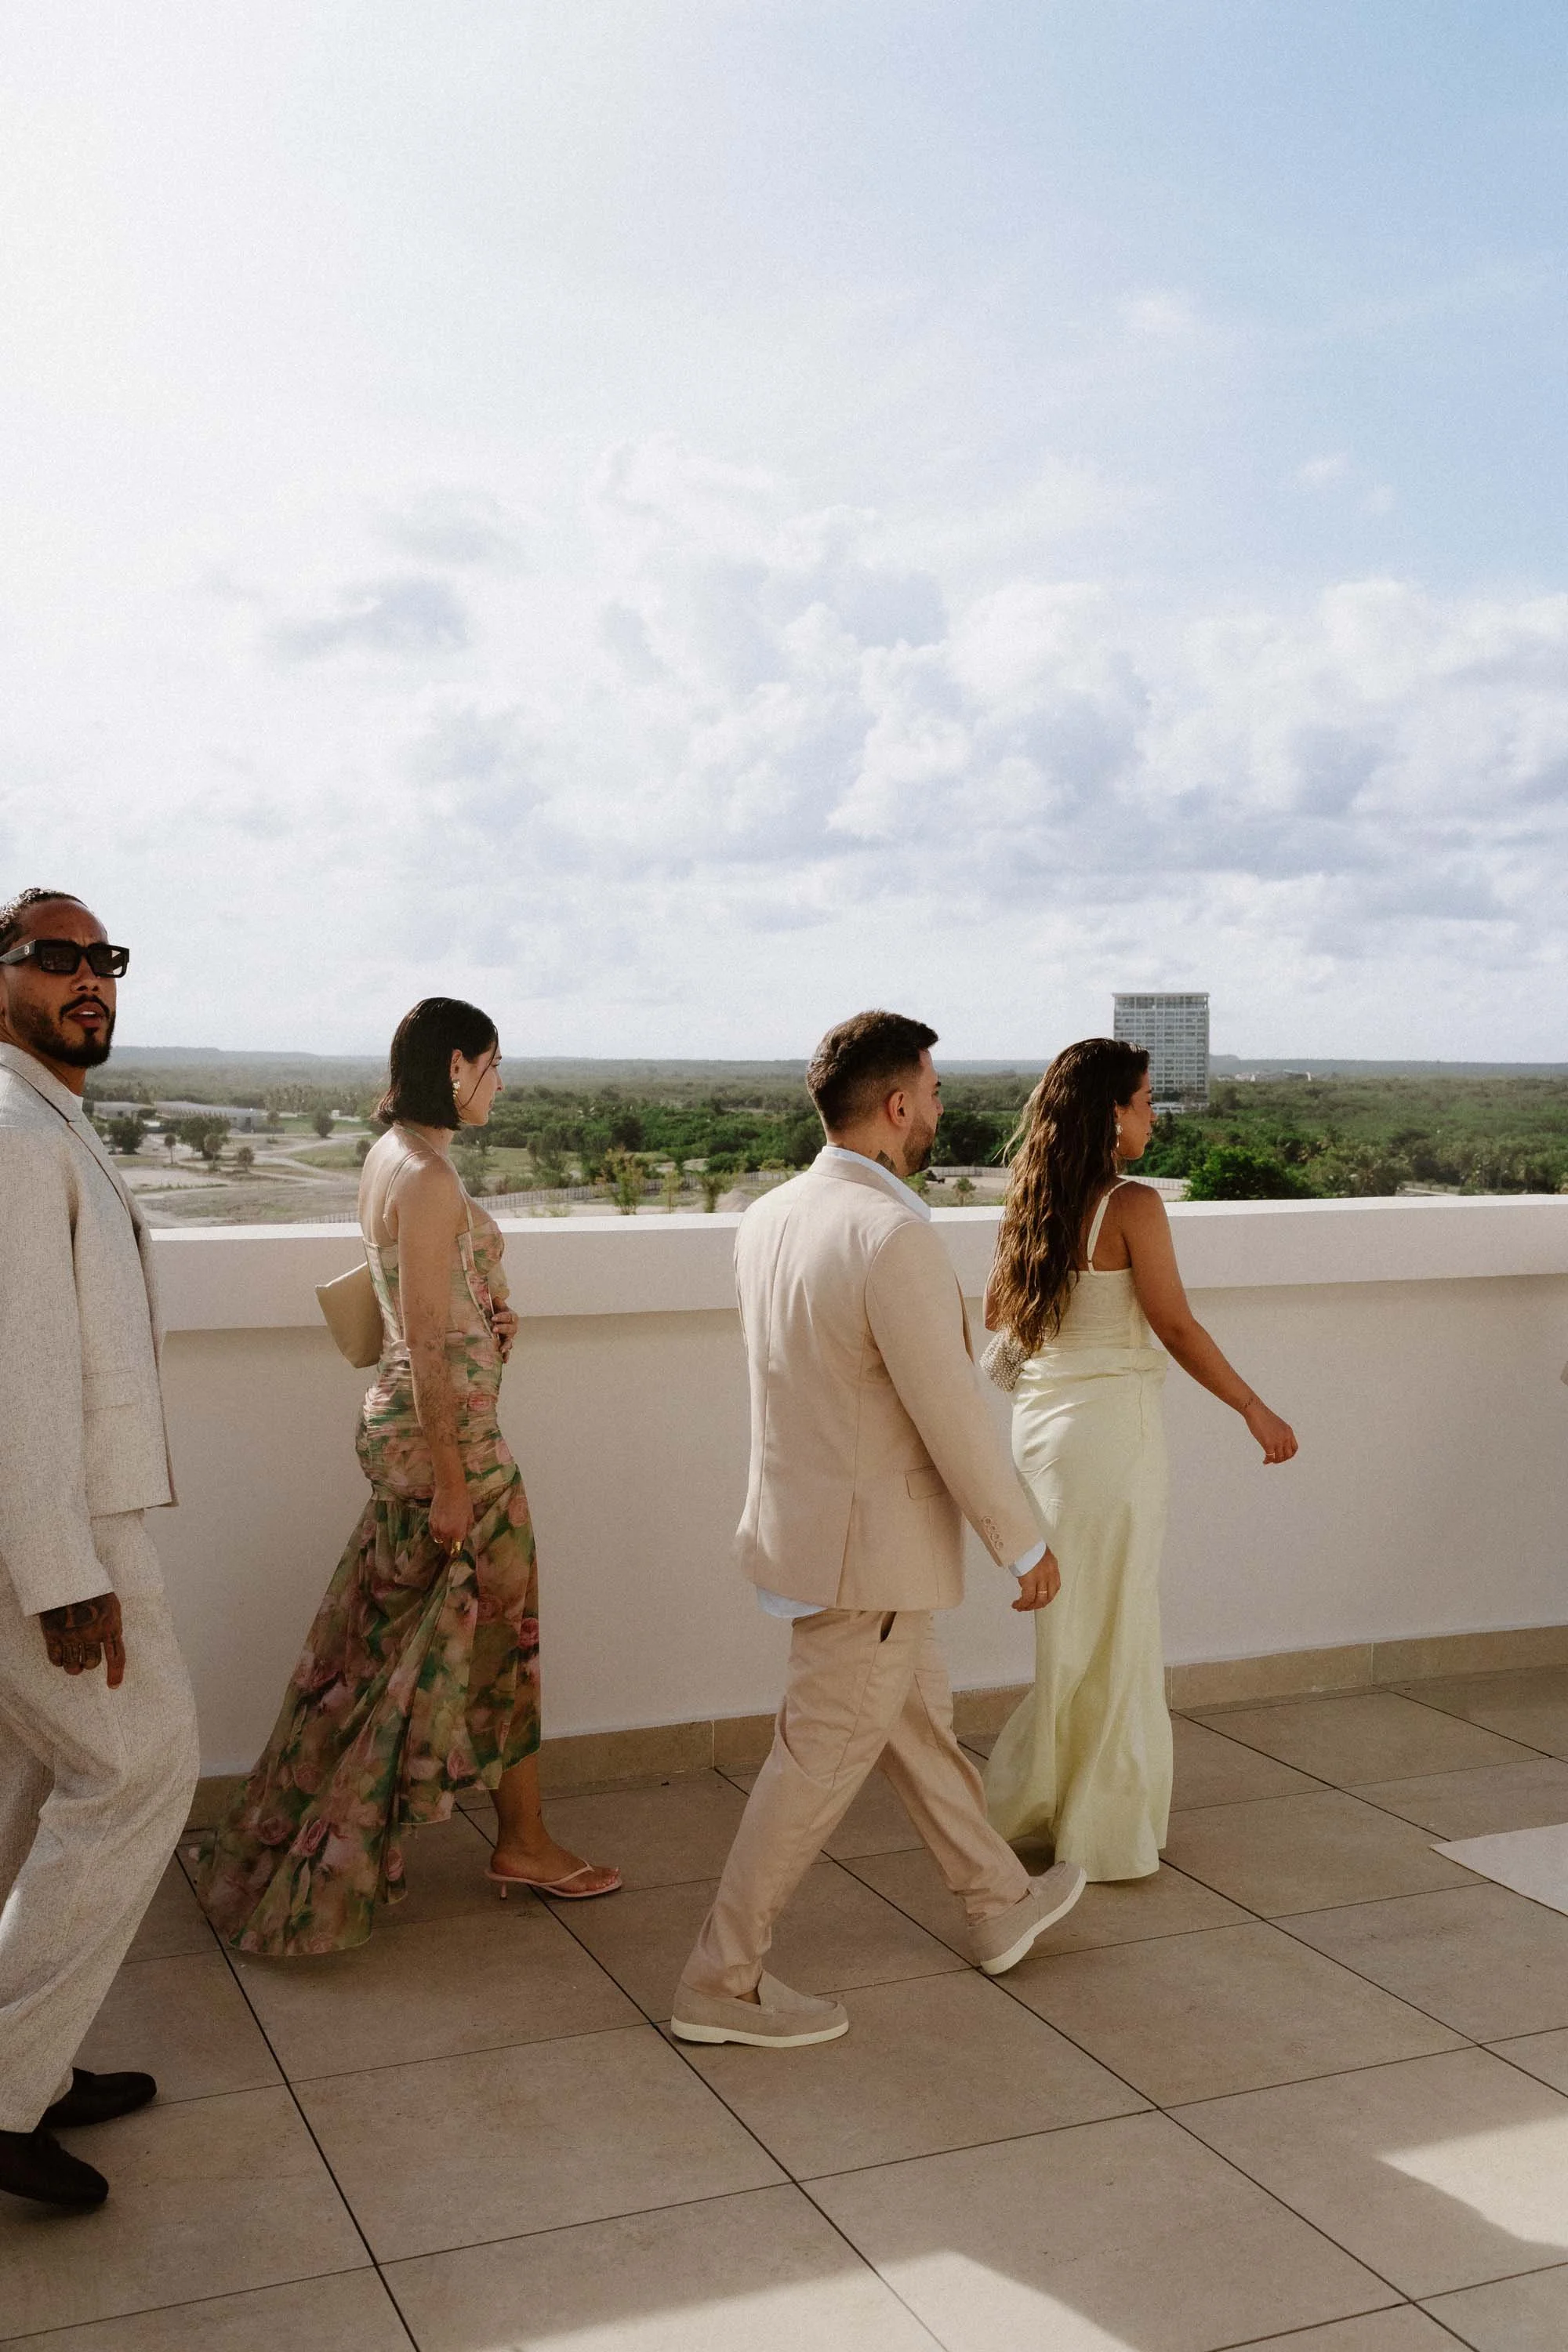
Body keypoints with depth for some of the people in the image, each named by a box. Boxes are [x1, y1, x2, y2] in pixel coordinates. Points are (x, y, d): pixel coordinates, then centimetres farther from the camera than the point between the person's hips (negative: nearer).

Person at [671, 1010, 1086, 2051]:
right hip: (870, 1544, -9)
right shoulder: (895, 1237, -26)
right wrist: (1026, 1544, -9)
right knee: (822, 1761, 4)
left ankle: (1002, 1903, 41)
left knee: (920, 1718, 23)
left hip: (804, 1514, 9)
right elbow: (955, 1417, -22)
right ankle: (723, 1983, 16)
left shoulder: (768, 1217, 1)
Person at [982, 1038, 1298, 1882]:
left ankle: (1033, 1802, 28)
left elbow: (996, 1315, 14)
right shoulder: (1133, 1207, -15)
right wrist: (1256, 1412, -5)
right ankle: (1103, 1833, 17)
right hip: (1109, 1424, -7)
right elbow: (1178, 1328, -14)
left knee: (1076, 1627, 19)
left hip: (1040, 1422, 7)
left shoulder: (1030, 1205, 5)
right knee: (1112, 1630, 6)